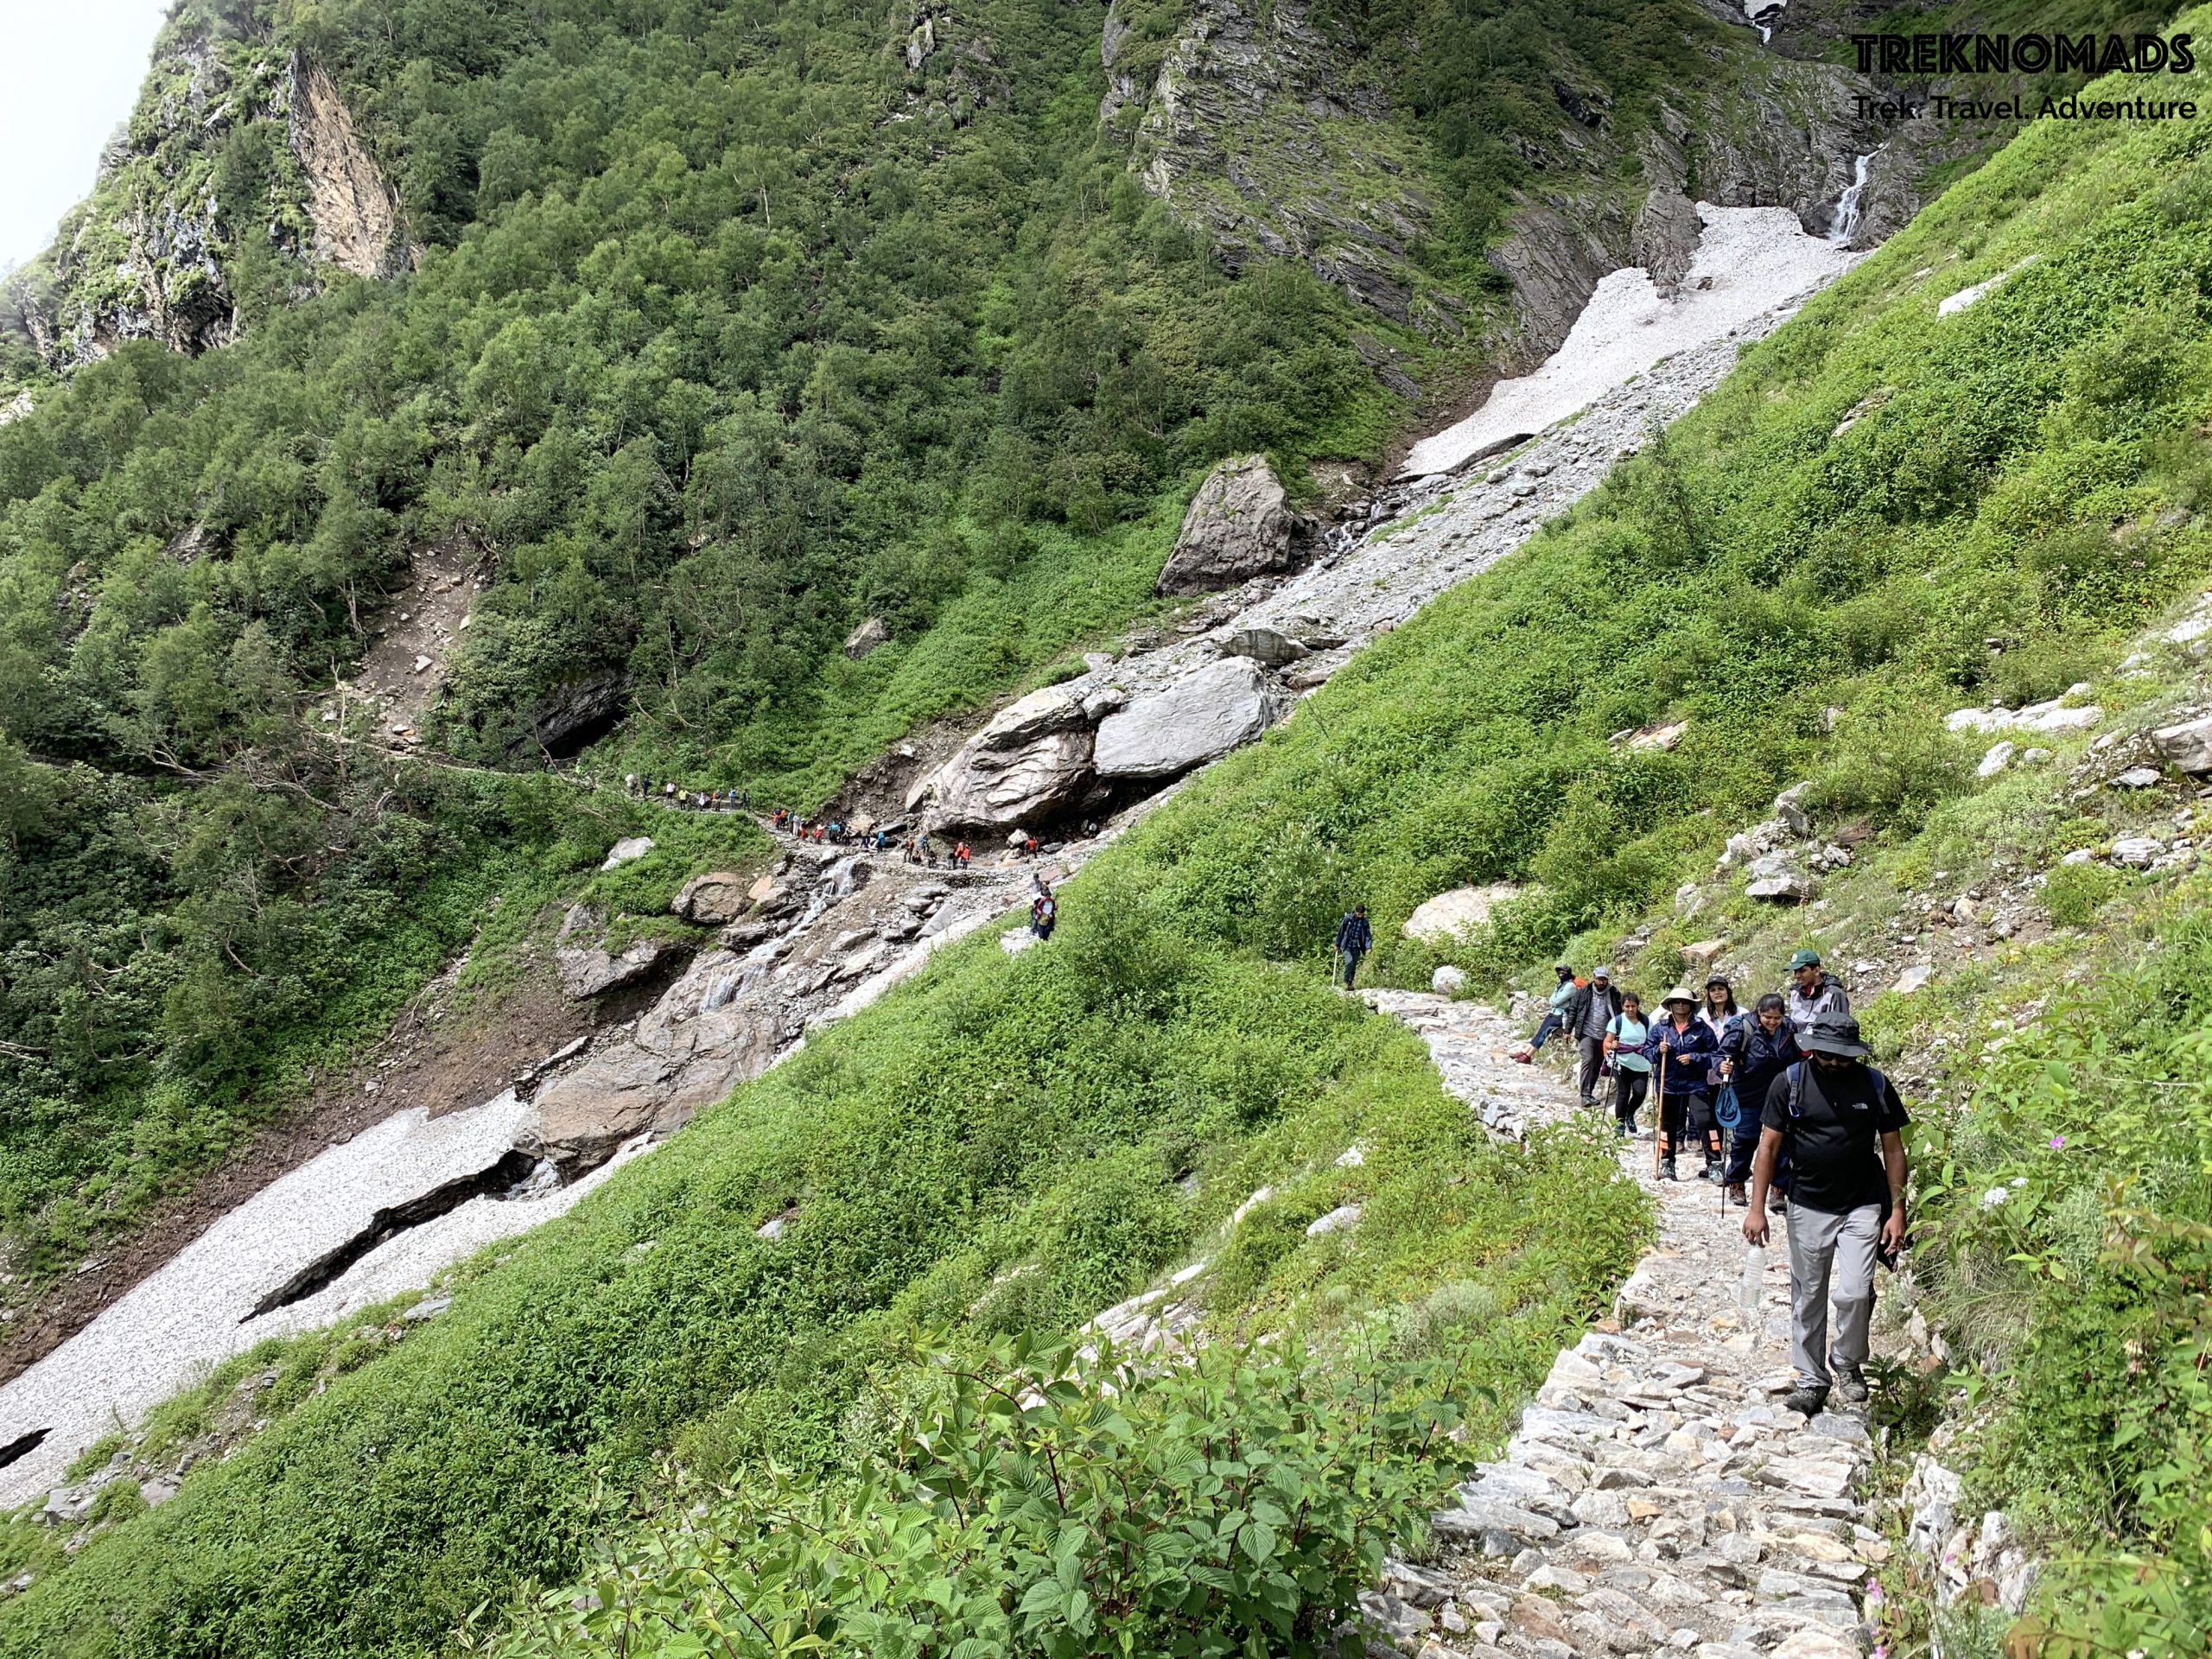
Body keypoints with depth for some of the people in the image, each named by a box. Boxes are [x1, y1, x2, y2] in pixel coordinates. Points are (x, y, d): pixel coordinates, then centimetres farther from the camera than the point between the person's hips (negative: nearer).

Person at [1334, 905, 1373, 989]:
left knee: (1354, 966, 4)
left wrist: (1369, 946, -12)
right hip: (1346, 945, -3)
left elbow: (1367, 935, 3)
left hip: (1356, 947, 3)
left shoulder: (1364, 922, 5)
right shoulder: (1348, 918, -3)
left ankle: (1350, 983, 16)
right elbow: (1341, 931, 2)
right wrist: (1337, 944, 3)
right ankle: (1346, 982, -10)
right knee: (1349, 961, -22)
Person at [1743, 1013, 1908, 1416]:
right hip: (1808, 1207, 1)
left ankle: (1847, 1363, 15)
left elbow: (1893, 1149, 4)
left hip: (1863, 1207, -1)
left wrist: (1897, 1211, 0)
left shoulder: (1874, 1085, -3)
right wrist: (1756, 1209, -6)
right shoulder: (1790, 1083, -6)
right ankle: (1812, 1382, 22)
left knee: (1853, 1293, -12)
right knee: (1808, 1299, 8)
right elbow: (1768, 1146, -2)